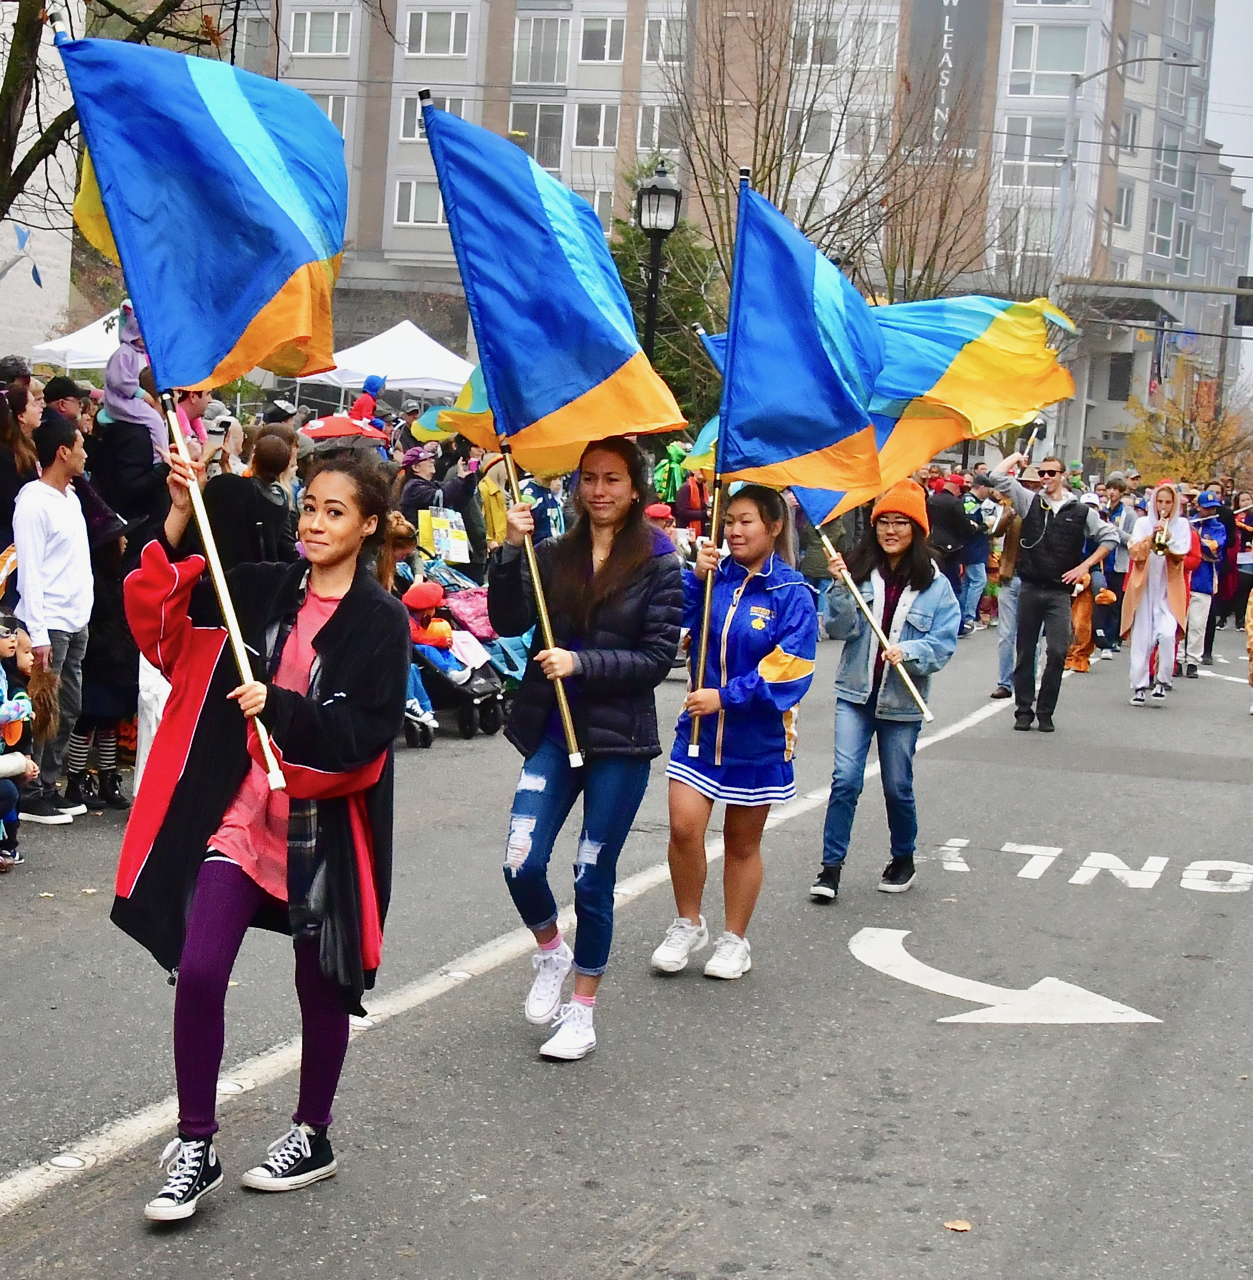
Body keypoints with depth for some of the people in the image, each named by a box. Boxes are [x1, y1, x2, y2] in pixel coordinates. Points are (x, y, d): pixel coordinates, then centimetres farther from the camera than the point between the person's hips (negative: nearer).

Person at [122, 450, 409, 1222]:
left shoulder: (382, 621, -7)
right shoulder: (260, 589, 4)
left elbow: (368, 733, -14)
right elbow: (160, 612, -2)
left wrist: (278, 707, -25)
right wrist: (178, 519, -13)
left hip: (324, 826, -2)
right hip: (240, 812, 3)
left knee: (321, 985, 12)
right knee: (198, 973, -7)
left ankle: (314, 1137, 32)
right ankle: (196, 1148, 8)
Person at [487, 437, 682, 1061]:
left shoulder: (659, 565, -4)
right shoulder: (553, 555, 4)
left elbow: (657, 658, -9)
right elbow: (509, 622, -6)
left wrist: (581, 663, -18)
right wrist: (510, 551, -17)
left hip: (620, 740, -2)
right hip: (552, 732, 3)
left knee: (592, 878, 4)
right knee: (521, 865, -7)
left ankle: (581, 1012, 21)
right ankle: (552, 953, 25)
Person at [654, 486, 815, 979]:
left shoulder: (791, 593, -10)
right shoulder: (715, 577, 1)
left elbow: (789, 671, -16)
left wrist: (726, 696, -21)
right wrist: (696, 578, -23)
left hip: (757, 736, -2)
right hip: (700, 726, 2)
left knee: (742, 842, 10)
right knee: (683, 827, -8)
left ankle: (735, 940, 26)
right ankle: (688, 925, 15)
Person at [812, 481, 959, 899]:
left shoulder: (935, 585, -5)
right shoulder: (859, 572, -2)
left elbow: (943, 643, -6)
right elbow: (840, 629, -6)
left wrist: (908, 651, -23)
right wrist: (840, 588, -21)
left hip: (902, 701, 0)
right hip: (855, 692, 1)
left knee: (898, 786, 11)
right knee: (845, 779, -7)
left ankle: (903, 860, 33)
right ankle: (831, 867, 1)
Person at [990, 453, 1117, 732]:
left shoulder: (1081, 512, 3)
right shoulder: (1030, 502, 5)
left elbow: (1110, 538, 11)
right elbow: (997, 476, -1)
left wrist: (1084, 566, 4)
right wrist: (1016, 457, 10)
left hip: (1059, 593, -1)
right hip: (1030, 590, 1)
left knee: (1057, 652, -8)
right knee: (1025, 652, 7)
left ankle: (1045, 712, 4)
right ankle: (1023, 710, 15)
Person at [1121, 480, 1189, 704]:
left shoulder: (1181, 525, 7)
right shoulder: (1143, 523, 7)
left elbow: (1181, 555, -5)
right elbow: (1134, 553, -5)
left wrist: (1168, 538, -19)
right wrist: (1151, 537, -17)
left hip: (1169, 589, -1)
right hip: (1144, 588, 1)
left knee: (1167, 634, -18)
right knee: (1141, 639, -2)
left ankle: (1162, 680, -4)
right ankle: (1139, 686, 5)